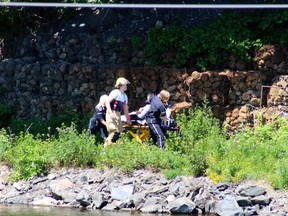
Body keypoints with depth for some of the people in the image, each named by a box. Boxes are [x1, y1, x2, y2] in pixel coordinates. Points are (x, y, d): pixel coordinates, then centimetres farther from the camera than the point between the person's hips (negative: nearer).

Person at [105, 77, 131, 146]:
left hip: (118, 115, 9)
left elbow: (125, 108, 22)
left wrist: (127, 119, 21)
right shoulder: (115, 93, -9)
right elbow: (107, 102, -15)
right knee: (114, 131, -18)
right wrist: (110, 113, -24)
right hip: (112, 114, -9)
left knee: (118, 132, 5)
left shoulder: (125, 96, 16)